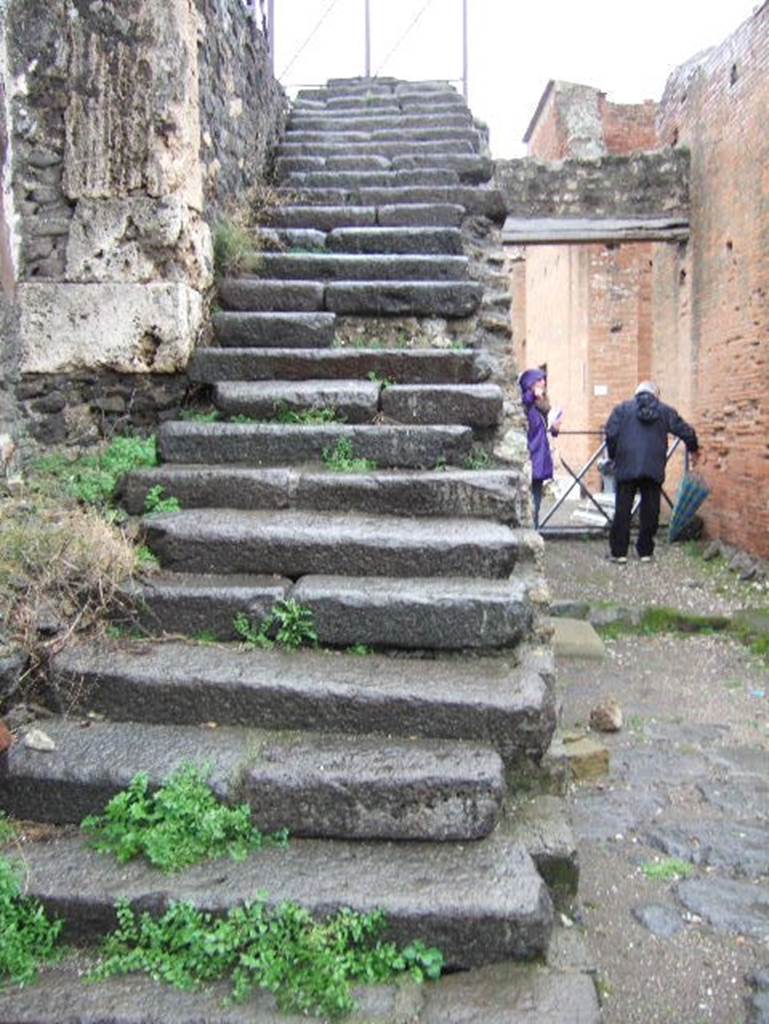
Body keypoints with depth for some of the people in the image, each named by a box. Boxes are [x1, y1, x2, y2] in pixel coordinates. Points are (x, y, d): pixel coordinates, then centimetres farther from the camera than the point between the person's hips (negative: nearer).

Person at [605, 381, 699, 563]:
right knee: (650, 511, 10)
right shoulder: (665, 411, 9)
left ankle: (619, 552, 7)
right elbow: (686, 432, 11)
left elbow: (611, 434, -5)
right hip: (654, 468, 1)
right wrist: (693, 449, 31)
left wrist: (612, 456, 11)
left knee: (622, 510, 4)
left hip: (627, 467, -1)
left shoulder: (622, 409, 4)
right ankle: (645, 551, 15)